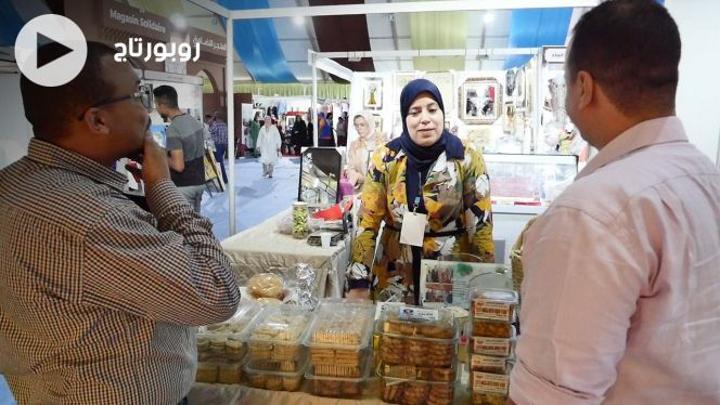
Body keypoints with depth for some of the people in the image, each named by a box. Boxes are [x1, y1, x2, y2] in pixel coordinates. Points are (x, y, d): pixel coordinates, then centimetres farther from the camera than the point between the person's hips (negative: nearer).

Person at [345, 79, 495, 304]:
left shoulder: (467, 160, -8)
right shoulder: (385, 158, -5)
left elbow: (481, 226, -5)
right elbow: (367, 222, -6)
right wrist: (358, 283, -11)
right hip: (395, 277, 1)